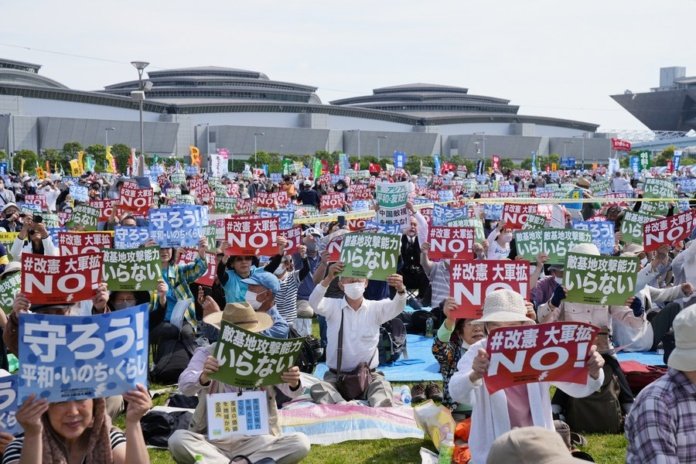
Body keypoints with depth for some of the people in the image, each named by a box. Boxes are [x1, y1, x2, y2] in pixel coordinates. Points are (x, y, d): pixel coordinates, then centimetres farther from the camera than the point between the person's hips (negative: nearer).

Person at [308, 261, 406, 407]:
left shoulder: (376, 308, 1)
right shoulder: (333, 306, -1)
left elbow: (397, 307, -19)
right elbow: (314, 302, -22)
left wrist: (401, 290, -45)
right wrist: (328, 279, -42)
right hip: (336, 375, 0)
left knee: (383, 387, -31)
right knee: (319, 389, -30)